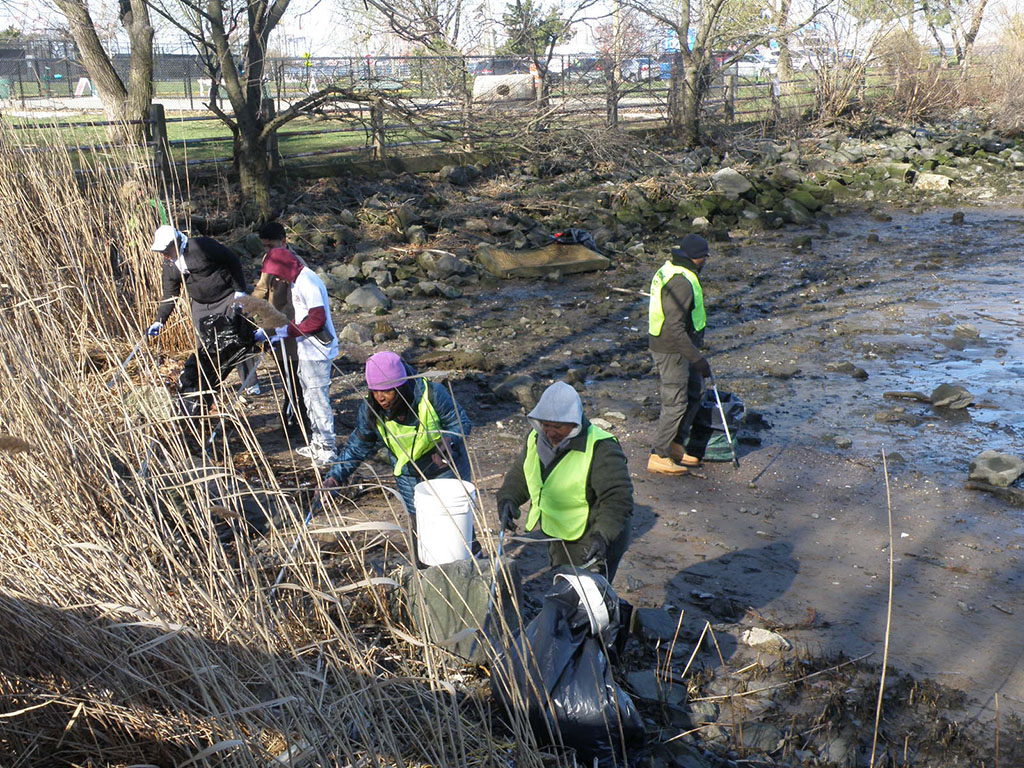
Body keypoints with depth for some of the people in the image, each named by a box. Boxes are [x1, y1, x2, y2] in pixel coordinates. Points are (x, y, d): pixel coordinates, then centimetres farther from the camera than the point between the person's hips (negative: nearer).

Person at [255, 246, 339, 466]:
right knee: (310, 397, 17)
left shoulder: (307, 282, -18)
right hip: (307, 350, 11)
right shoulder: (296, 281, 13)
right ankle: (317, 443, 28)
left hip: (317, 351, -10)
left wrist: (284, 331, -17)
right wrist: (275, 335, 10)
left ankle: (327, 449, 0)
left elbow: (317, 319, -23)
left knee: (318, 398, -6)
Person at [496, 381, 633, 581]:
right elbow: (519, 475, 12)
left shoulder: (601, 449, -24)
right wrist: (507, 498, -8)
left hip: (594, 548, -8)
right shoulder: (536, 439, 0)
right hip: (558, 543, 8)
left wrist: (603, 535, -38)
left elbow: (618, 498, -26)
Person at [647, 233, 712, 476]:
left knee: (695, 390, 18)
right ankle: (658, 457, 7)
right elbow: (675, 328, -30)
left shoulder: (668, 269, 8)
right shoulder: (682, 282, -25)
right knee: (676, 402, -2)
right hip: (672, 350, -10)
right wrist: (697, 358, -26)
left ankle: (675, 443, 25)